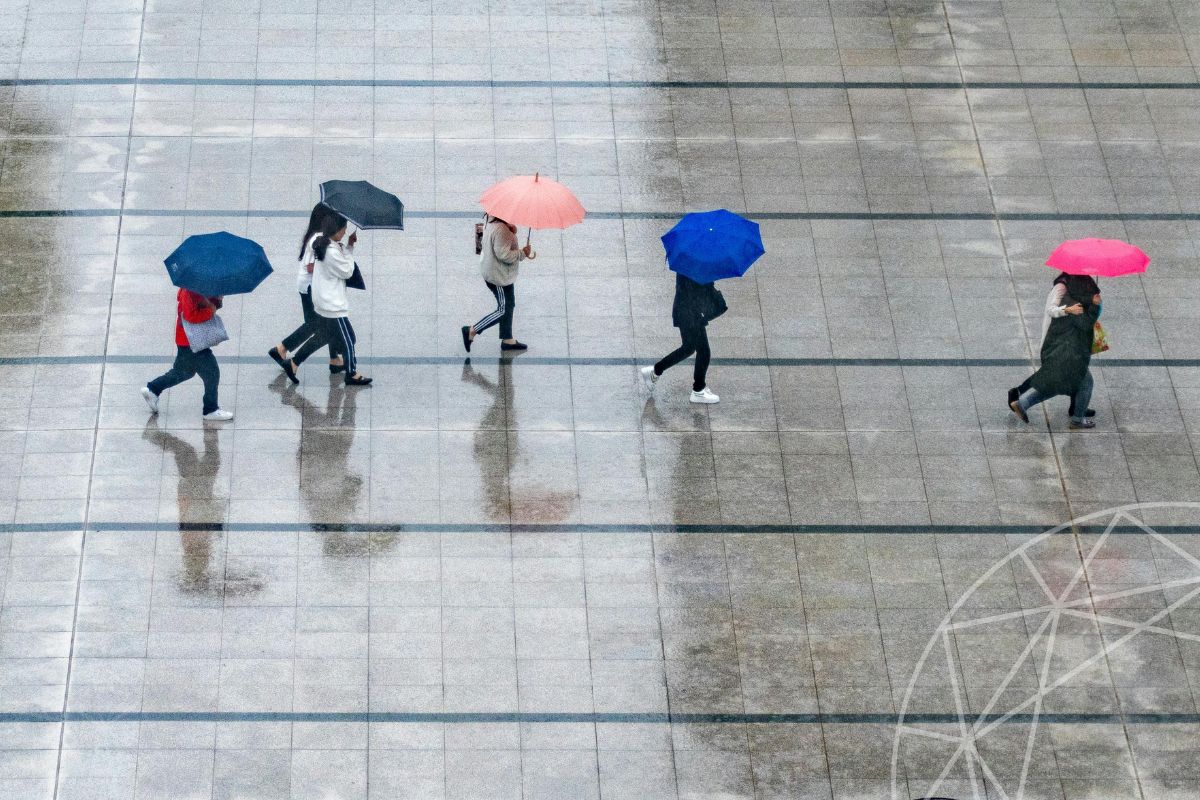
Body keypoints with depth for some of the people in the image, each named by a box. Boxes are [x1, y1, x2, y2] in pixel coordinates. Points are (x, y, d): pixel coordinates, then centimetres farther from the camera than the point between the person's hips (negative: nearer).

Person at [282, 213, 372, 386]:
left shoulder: (322, 245, 3)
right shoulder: (332, 252, -27)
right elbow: (347, 272, -15)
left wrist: (349, 246, 5)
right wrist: (349, 248, -9)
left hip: (322, 304, 10)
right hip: (334, 306, -10)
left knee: (322, 337, 22)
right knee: (348, 339, 6)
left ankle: (293, 363, 23)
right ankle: (352, 375, 19)